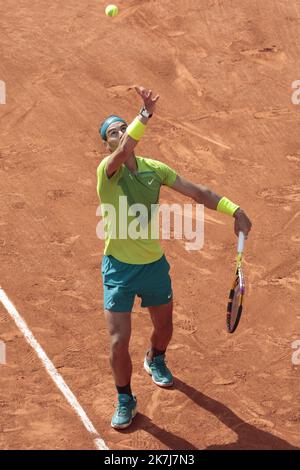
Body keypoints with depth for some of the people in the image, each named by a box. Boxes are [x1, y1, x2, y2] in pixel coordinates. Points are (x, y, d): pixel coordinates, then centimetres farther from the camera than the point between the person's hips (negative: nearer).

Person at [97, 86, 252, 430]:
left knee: (164, 327, 21)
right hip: (120, 269, -4)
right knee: (119, 342, -6)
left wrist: (235, 210, -14)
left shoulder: (154, 168, -2)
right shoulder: (107, 170, -16)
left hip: (155, 265, 5)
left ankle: (155, 359, 57)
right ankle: (125, 399, 20)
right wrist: (145, 114, -49)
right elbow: (124, 151, -40)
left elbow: (196, 192, -3)